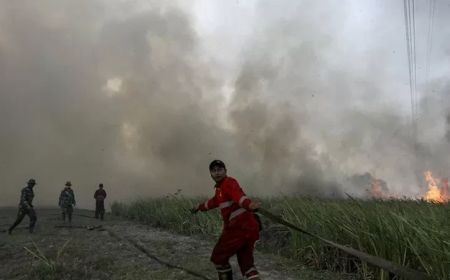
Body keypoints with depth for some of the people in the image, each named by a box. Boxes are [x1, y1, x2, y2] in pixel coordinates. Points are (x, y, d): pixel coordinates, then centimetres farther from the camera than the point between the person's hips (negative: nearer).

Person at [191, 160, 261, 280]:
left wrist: (249, 204, -51)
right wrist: (199, 207, 59)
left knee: (218, 257, 7)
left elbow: (238, 195, -30)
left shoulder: (229, 183, -9)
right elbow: (215, 201, 43)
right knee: (246, 262, 10)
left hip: (240, 227, -9)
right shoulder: (220, 188, 21)